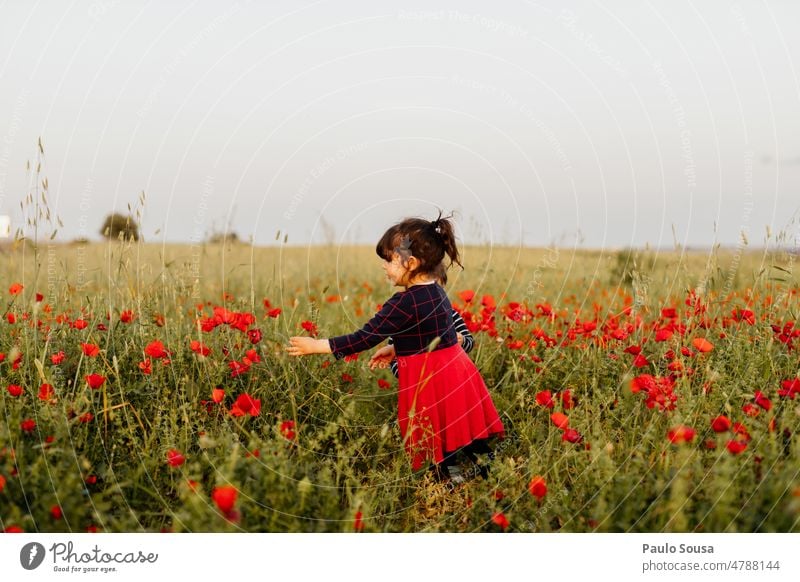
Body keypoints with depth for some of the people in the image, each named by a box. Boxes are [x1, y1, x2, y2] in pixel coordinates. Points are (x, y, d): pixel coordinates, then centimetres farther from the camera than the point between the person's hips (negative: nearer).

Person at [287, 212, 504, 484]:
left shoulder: (405, 303, -19)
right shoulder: (436, 292, 8)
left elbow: (364, 338, -18)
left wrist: (315, 346, -11)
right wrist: (396, 350, 16)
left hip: (429, 385, -9)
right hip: (455, 374, 9)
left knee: (440, 455, 0)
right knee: (470, 441, 13)